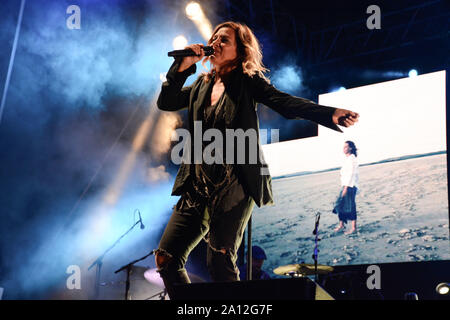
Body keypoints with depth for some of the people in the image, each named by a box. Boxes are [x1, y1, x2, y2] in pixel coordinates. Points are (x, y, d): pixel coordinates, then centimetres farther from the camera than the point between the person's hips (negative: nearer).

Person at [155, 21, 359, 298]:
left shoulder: (247, 82, 2)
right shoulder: (203, 85, 19)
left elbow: (285, 103, -11)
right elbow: (166, 102, 14)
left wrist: (331, 114, -27)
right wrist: (184, 66, 3)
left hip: (234, 185, -6)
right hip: (198, 186, 6)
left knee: (220, 262, -16)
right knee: (166, 258, 1)